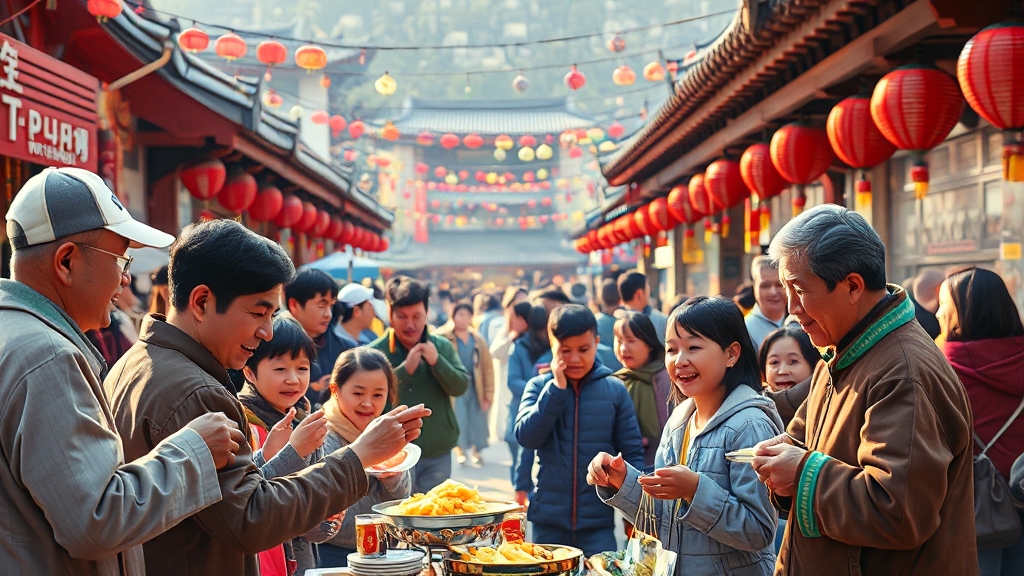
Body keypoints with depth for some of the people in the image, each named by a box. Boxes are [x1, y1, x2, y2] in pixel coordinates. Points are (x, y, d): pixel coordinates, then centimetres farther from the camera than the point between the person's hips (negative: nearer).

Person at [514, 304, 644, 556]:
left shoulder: (615, 389, -1)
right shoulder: (539, 387, 1)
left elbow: (632, 452, 3)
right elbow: (527, 437, -12)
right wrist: (557, 387, -15)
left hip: (598, 520, -1)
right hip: (548, 518, 1)